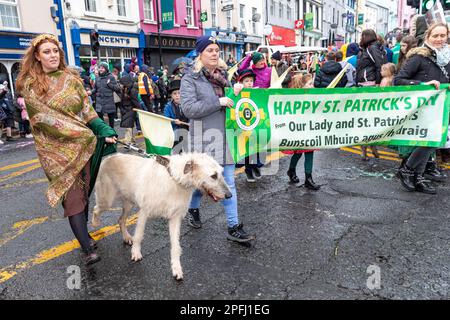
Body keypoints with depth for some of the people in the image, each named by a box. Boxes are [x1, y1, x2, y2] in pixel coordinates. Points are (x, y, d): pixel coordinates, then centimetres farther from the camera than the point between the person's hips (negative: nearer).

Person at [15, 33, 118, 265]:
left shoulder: (71, 78, 9)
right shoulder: (30, 85, -1)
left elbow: (87, 109, 6)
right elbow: (47, 117, -10)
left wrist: (105, 131, -9)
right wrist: (86, 133, -16)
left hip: (83, 144, 3)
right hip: (57, 148, -3)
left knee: (84, 191, 9)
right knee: (72, 195, -6)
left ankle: (82, 234, 28)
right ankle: (87, 248, -3)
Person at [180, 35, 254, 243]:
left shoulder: (222, 74, 12)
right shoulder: (190, 78, -4)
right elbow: (188, 108, -16)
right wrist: (218, 102, -19)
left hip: (226, 137, 5)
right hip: (204, 138, -4)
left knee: (228, 183, 5)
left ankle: (233, 227, 13)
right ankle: (193, 209, 41)